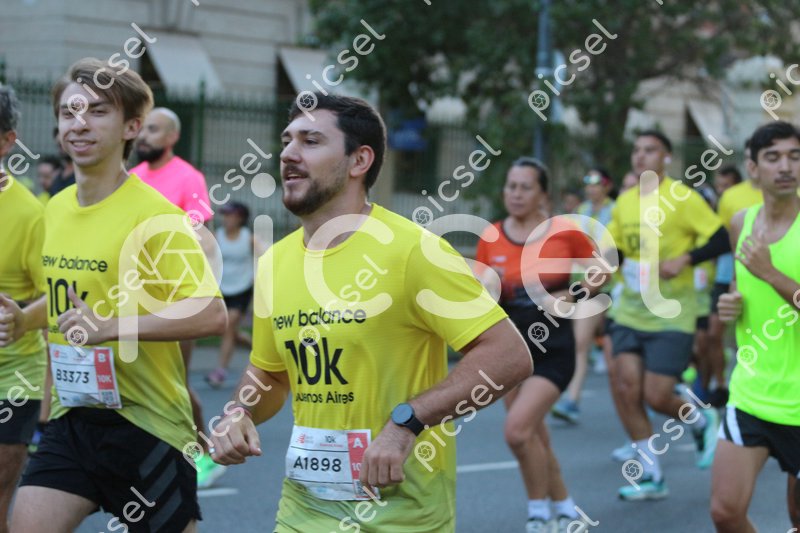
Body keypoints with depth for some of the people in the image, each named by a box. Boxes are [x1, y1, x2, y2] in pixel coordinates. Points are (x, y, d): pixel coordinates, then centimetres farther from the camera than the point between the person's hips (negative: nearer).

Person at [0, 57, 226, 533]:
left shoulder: (155, 216, -14)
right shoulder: (56, 209, 9)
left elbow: (212, 315, -24)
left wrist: (110, 325, -27)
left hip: (146, 422, -6)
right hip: (72, 418, 6)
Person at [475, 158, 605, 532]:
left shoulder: (565, 232, -8)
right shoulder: (490, 238, 0)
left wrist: (572, 297, -10)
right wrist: (485, 290, -15)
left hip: (553, 349, -5)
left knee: (517, 429, -20)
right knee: (535, 438, 11)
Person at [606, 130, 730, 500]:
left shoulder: (681, 198, -7)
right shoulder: (624, 202, 9)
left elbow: (722, 240, -9)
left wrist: (685, 259, -21)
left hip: (671, 314, -5)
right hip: (630, 310, 5)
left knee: (656, 396, -8)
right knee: (628, 388, -4)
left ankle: (703, 422, 26)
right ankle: (651, 477, 7)